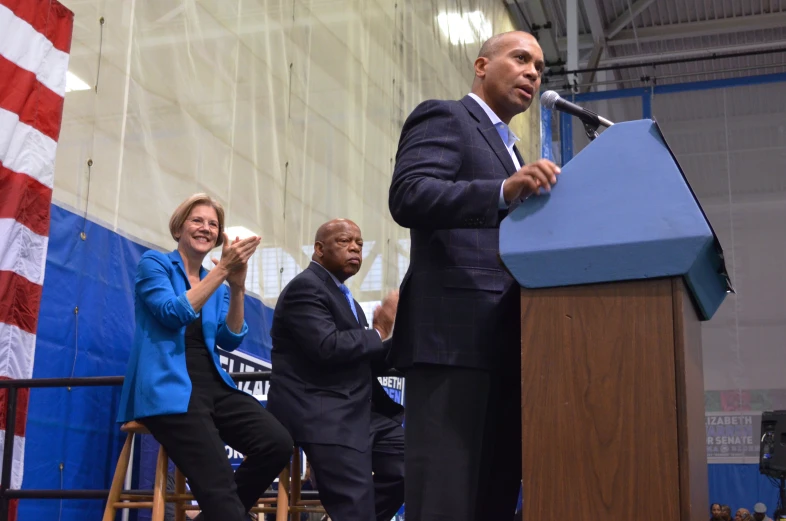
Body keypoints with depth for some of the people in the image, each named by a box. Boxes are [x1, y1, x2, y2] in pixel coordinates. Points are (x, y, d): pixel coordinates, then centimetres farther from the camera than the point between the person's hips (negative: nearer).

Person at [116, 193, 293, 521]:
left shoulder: (218, 285, 20)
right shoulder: (154, 263, 6)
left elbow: (230, 340, 6)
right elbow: (174, 314, -11)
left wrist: (237, 286, -7)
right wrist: (222, 270, -15)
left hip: (212, 385, 6)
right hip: (169, 389, -6)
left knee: (277, 443, -18)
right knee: (218, 486, -24)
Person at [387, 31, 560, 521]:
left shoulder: (509, 150, 29)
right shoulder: (443, 117, 4)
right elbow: (408, 195, -15)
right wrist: (505, 190, -28)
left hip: (505, 344, 9)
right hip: (455, 334, -9)